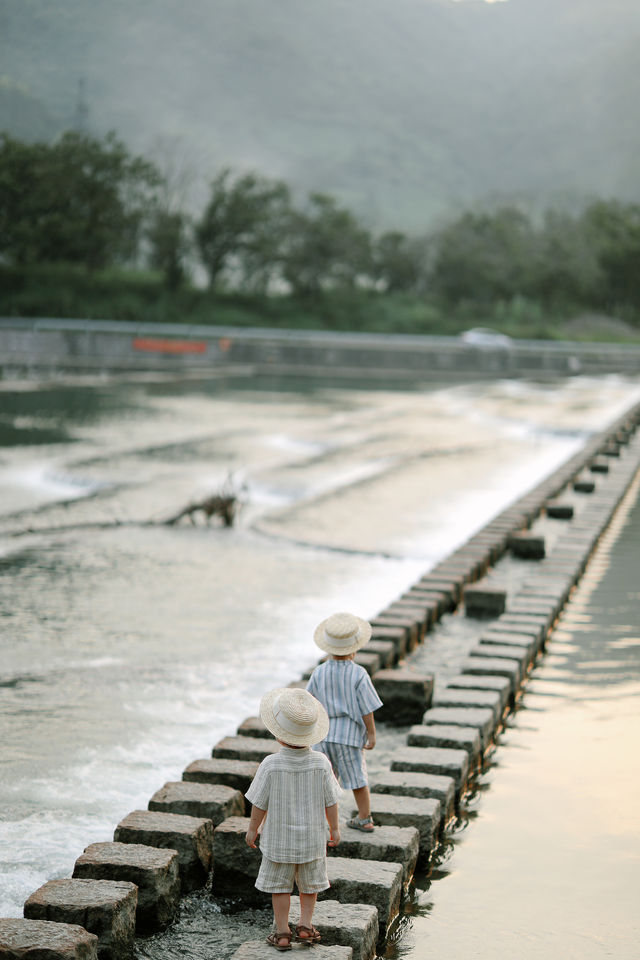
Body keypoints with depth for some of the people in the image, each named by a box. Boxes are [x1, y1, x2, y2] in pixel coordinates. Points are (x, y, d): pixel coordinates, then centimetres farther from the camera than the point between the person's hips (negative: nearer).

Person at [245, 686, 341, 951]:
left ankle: (282, 932, 19)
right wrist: (334, 829, 8)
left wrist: (252, 829, 4)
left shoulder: (271, 765, -21)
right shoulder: (321, 763, -15)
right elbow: (330, 802, -6)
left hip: (279, 838, -2)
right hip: (313, 838, 2)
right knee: (310, 884, 22)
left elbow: (259, 804, -12)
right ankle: (305, 924, 19)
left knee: (279, 886, 14)